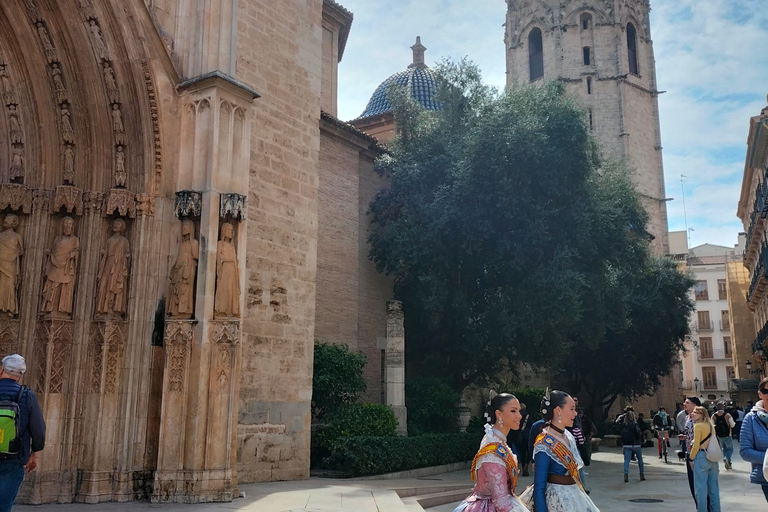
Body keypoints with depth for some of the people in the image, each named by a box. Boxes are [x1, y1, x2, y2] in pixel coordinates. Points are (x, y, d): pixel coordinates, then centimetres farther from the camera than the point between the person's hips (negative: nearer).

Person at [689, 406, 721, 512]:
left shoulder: (698, 425, -9)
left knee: (701, 487, -1)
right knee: (713, 486, 12)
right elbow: (714, 442, 10)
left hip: (701, 457, -7)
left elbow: (696, 445, -12)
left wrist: (691, 459, -3)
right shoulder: (710, 425, 11)